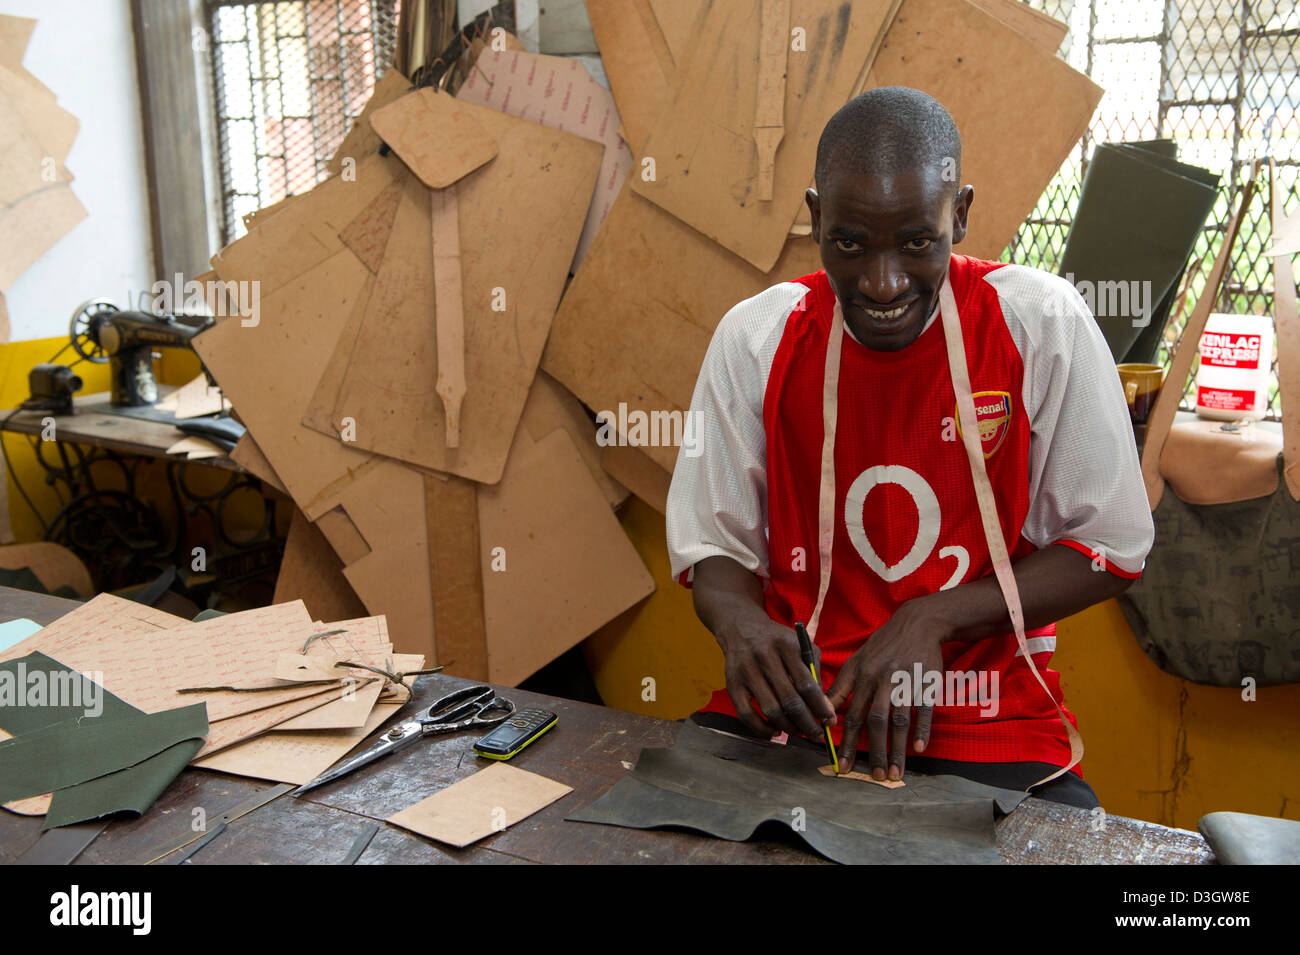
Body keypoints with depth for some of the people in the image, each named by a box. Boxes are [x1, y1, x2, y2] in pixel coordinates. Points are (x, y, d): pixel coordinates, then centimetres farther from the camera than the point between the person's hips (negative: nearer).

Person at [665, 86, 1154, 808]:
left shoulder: (1043, 325, -8)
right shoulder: (754, 337, -3)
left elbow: (1111, 546, -2)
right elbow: (711, 542, 5)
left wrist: (934, 619, -14)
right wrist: (739, 621, -19)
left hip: (984, 715, -1)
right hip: (793, 696, 2)